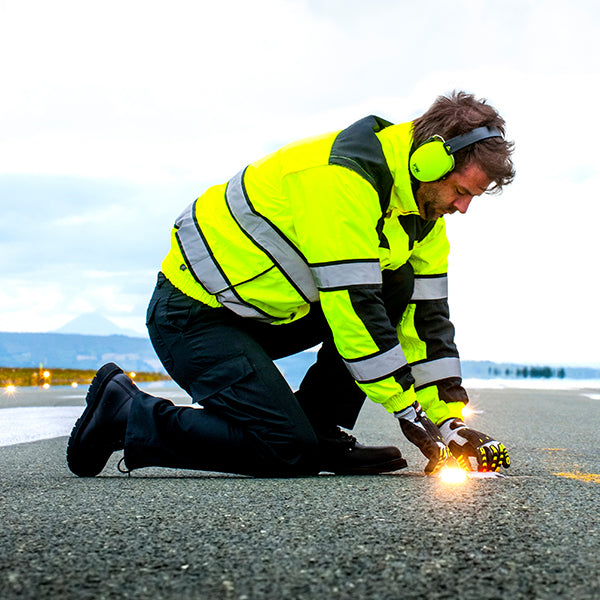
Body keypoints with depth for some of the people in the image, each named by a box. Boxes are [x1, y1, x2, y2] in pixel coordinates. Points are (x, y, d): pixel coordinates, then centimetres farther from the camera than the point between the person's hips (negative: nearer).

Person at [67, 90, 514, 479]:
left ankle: (326, 435, 3)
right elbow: (352, 303, -29)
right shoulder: (345, 176, -26)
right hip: (194, 315, -9)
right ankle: (125, 412, -3)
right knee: (291, 454, -16)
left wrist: (449, 417, -4)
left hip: (267, 310, 9)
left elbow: (428, 311, 4)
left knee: (397, 290, -3)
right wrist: (410, 413, -24)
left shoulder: (422, 201, 3)